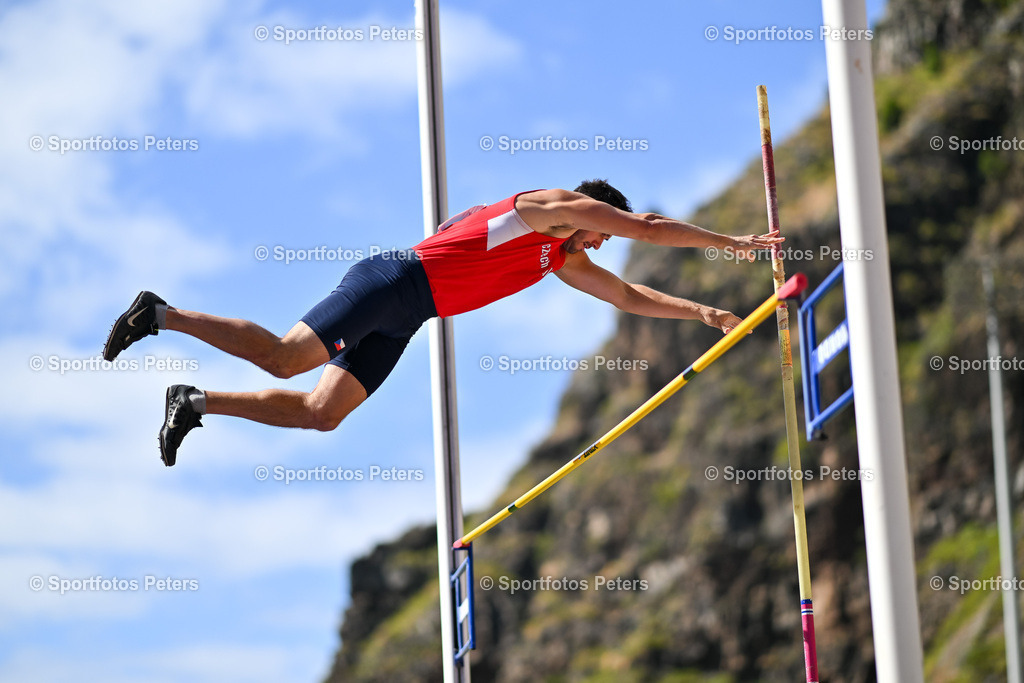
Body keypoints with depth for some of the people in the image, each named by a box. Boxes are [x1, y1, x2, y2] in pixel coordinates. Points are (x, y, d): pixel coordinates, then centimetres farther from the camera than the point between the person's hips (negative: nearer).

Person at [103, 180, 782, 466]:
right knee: (287, 357, -18)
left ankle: (198, 403, 1)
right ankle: (161, 314, -11)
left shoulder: (567, 260, 25)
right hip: (395, 281, -9)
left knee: (321, 413, -1)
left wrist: (701, 311, 24)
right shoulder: (556, 204, 0)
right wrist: (731, 242, 8)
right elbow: (650, 228, -1)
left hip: (399, 322, 9)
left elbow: (628, 295, 32)